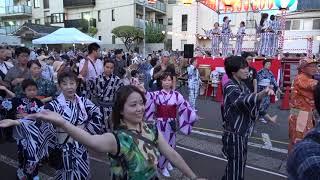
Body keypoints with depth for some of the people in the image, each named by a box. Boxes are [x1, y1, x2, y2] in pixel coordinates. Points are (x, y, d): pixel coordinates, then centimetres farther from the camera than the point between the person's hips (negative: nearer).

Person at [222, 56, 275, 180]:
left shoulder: (242, 85, 8)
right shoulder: (230, 87, -21)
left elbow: (250, 106, 12)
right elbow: (245, 100, -40)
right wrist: (263, 93, -56)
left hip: (242, 133, 9)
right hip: (234, 135, -9)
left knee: (238, 165, 24)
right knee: (235, 169, 4)